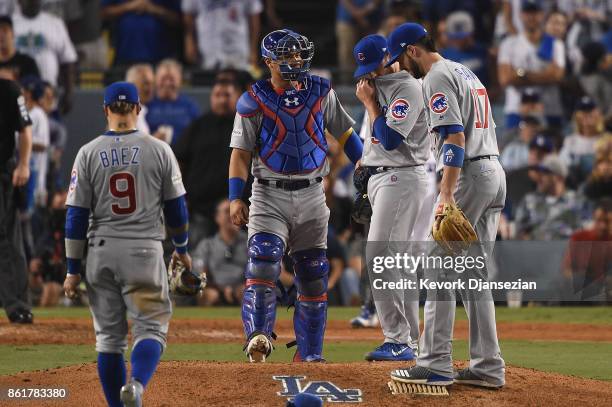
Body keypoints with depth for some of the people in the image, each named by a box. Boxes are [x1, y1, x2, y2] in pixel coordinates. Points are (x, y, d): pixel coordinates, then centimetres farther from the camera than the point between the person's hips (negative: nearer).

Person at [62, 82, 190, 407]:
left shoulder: (89, 153, -1)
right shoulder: (159, 150, -1)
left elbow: (76, 215, -2)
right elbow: (176, 207, 6)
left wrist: (73, 270, 2)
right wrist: (182, 248, 22)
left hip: (101, 251, 1)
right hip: (145, 250, -1)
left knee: (109, 335, 11)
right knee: (150, 327, 1)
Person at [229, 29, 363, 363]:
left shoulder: (320, 92, 4)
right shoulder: (254, 101, -4)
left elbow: (344, 133, 11)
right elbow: (240, 153, -6)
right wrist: (235, 198, -16)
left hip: (311, 195, 3)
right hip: (269, 195, -3)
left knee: (313, 276, 6)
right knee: (262, 265, -19)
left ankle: (309, 354, 14)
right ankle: (258, 338, -28)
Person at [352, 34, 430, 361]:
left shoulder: (407, 88, -13)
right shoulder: (377, 86, 16)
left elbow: (390, 138, -21)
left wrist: (369, 103, -12)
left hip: (402, 178, -10)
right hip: (379, 178, 10)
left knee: (380, 257, -16)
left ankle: (398, 340, -17)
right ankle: (410, 341, 14)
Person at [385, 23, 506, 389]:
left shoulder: (437, 77, -8)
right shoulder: (466, 73, 22)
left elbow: (455, 138, -19)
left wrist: (447, 195, -25)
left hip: (468, 174, -10)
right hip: (494, 173, 10)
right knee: (474, 273, 11)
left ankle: (436, 365, -10)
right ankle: (488, 367, 9)